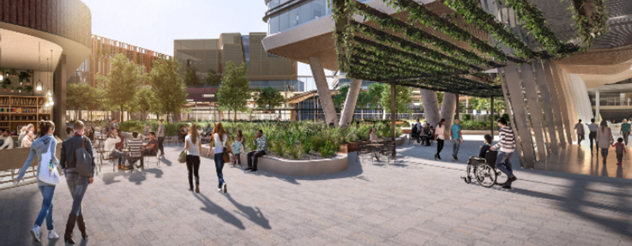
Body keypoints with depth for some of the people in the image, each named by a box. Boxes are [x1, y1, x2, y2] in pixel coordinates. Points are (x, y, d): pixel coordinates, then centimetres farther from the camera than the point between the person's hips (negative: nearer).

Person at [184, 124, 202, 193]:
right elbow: (200, 147, -1)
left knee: (190, 172, 12)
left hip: (189, 156, 0)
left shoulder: (187, 137, -3)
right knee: (196, 172, 8)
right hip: (196, 156, 1)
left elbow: (186, 147, -8)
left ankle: (191, 187, 17)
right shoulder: (199, 137, -1)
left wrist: (185, 148, 14)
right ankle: (197, 184, -16)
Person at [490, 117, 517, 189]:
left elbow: (502, 141, -22)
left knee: (498, 165, 2)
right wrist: (512, 152, 20)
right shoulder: (511, 130, 12)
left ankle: (511, 176, -6)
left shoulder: (502, 130, -13)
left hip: (504, 151, -8)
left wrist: (494, 147, -12)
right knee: (508, 166, 10)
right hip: (510, 151, 8)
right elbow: (514, 142, 14)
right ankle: (508, 184, 13)